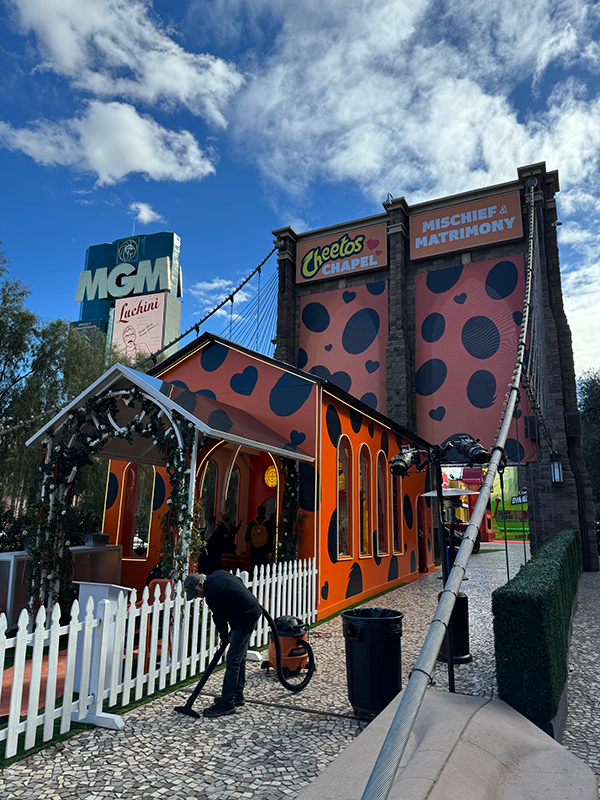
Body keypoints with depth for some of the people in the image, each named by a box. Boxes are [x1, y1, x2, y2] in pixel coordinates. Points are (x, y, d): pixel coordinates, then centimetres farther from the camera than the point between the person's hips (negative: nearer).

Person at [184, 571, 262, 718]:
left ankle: (227, 703, -2)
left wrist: (224, 637, 9)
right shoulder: (218, 574, 4)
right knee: (239, 657, 18)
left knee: (232, 660, -7)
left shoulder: (213, 593, -22)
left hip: (244, 619, -11)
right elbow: (240, 585, 16)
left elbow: (219, 618, -10)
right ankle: (237, 696, 28)